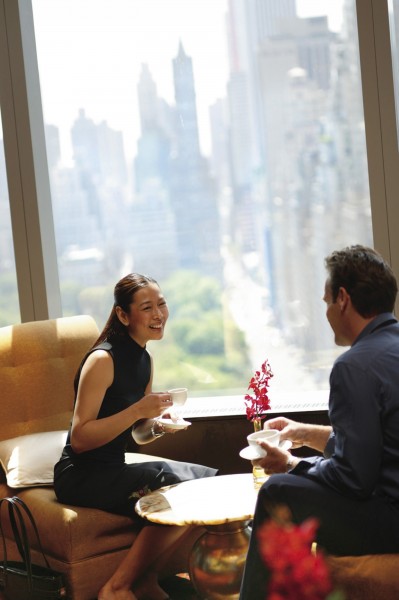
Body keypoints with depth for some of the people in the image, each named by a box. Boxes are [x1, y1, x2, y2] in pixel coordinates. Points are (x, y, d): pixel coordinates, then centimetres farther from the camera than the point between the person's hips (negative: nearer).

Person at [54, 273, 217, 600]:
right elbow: (79, 439, -19)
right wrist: (137, 410, -25)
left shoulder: (145, 360, 10)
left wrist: (159, 425, -2)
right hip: (81, 476, -9)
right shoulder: (103, 359, -16)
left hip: (112, 471, 9)